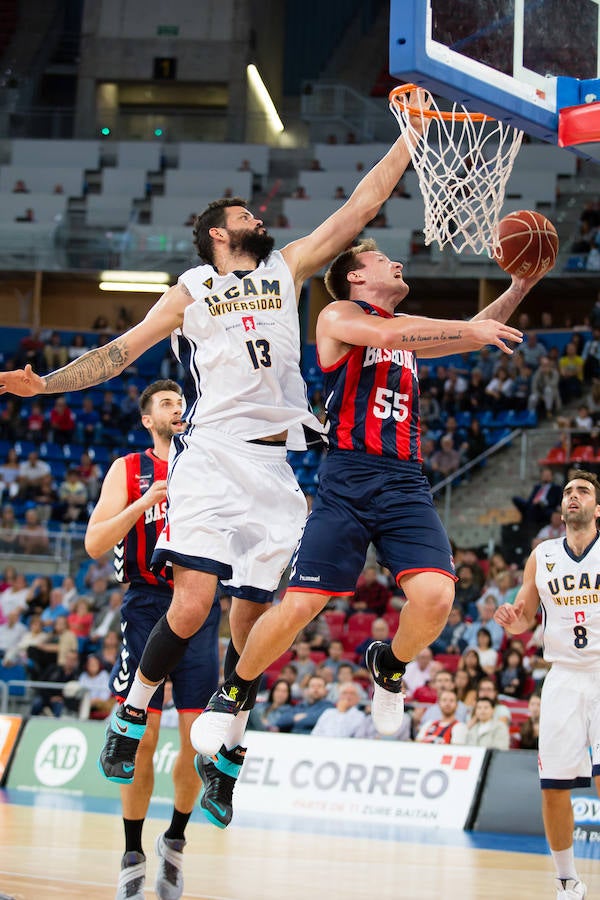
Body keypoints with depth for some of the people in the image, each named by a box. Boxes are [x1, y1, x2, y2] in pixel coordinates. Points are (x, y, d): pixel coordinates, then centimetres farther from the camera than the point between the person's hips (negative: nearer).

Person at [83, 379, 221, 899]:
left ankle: (176, 840, 18)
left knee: (199, 739, -3)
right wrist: (141, 504, -18)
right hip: (147, 607, -2)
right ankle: (133, 857, 6)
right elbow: (94, 544, -4)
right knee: (142, 737, -5)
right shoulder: (129, 471, 5)